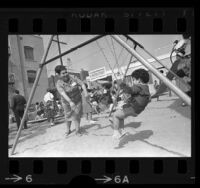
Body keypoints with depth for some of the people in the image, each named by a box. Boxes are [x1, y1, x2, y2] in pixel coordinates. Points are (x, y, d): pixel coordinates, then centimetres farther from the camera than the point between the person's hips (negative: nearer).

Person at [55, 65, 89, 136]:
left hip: (77, 100, 1)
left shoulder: (73, 77, -16)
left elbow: (82, 84, -18)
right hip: (67, 101, 0)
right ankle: (68, 130, 36)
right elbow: (63, 94, -37)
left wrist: (85, 92, -36)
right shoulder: (58, 84, -23)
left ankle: (78, 130, 15)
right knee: (68, 116, 14)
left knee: (77, 115, -1)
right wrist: (70, 102, -50)